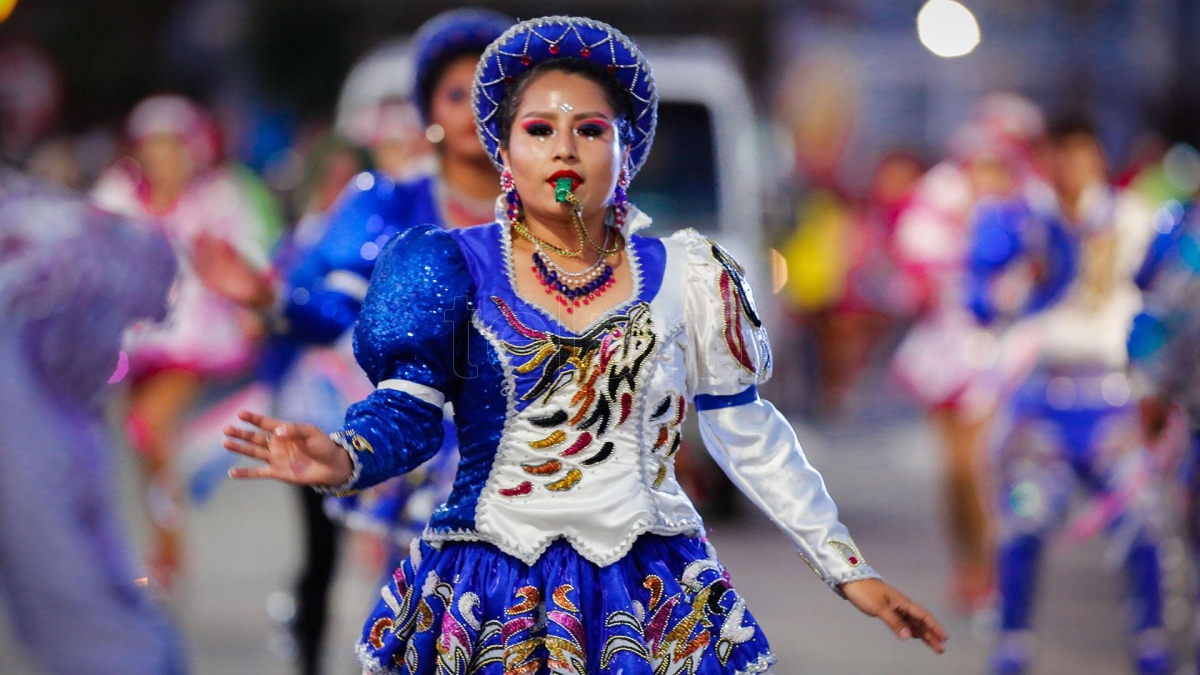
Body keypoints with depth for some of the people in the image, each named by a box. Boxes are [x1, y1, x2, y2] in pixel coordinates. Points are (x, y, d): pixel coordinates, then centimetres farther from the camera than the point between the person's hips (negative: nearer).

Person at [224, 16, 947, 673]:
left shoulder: (685, 276, 5)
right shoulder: (461, 268, 0)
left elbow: (750, 435, 12)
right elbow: (407, 410, -6)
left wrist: (849, 570, 12)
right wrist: (344, 458, -30)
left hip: (653, 601, 1)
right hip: (489, 601, -1)